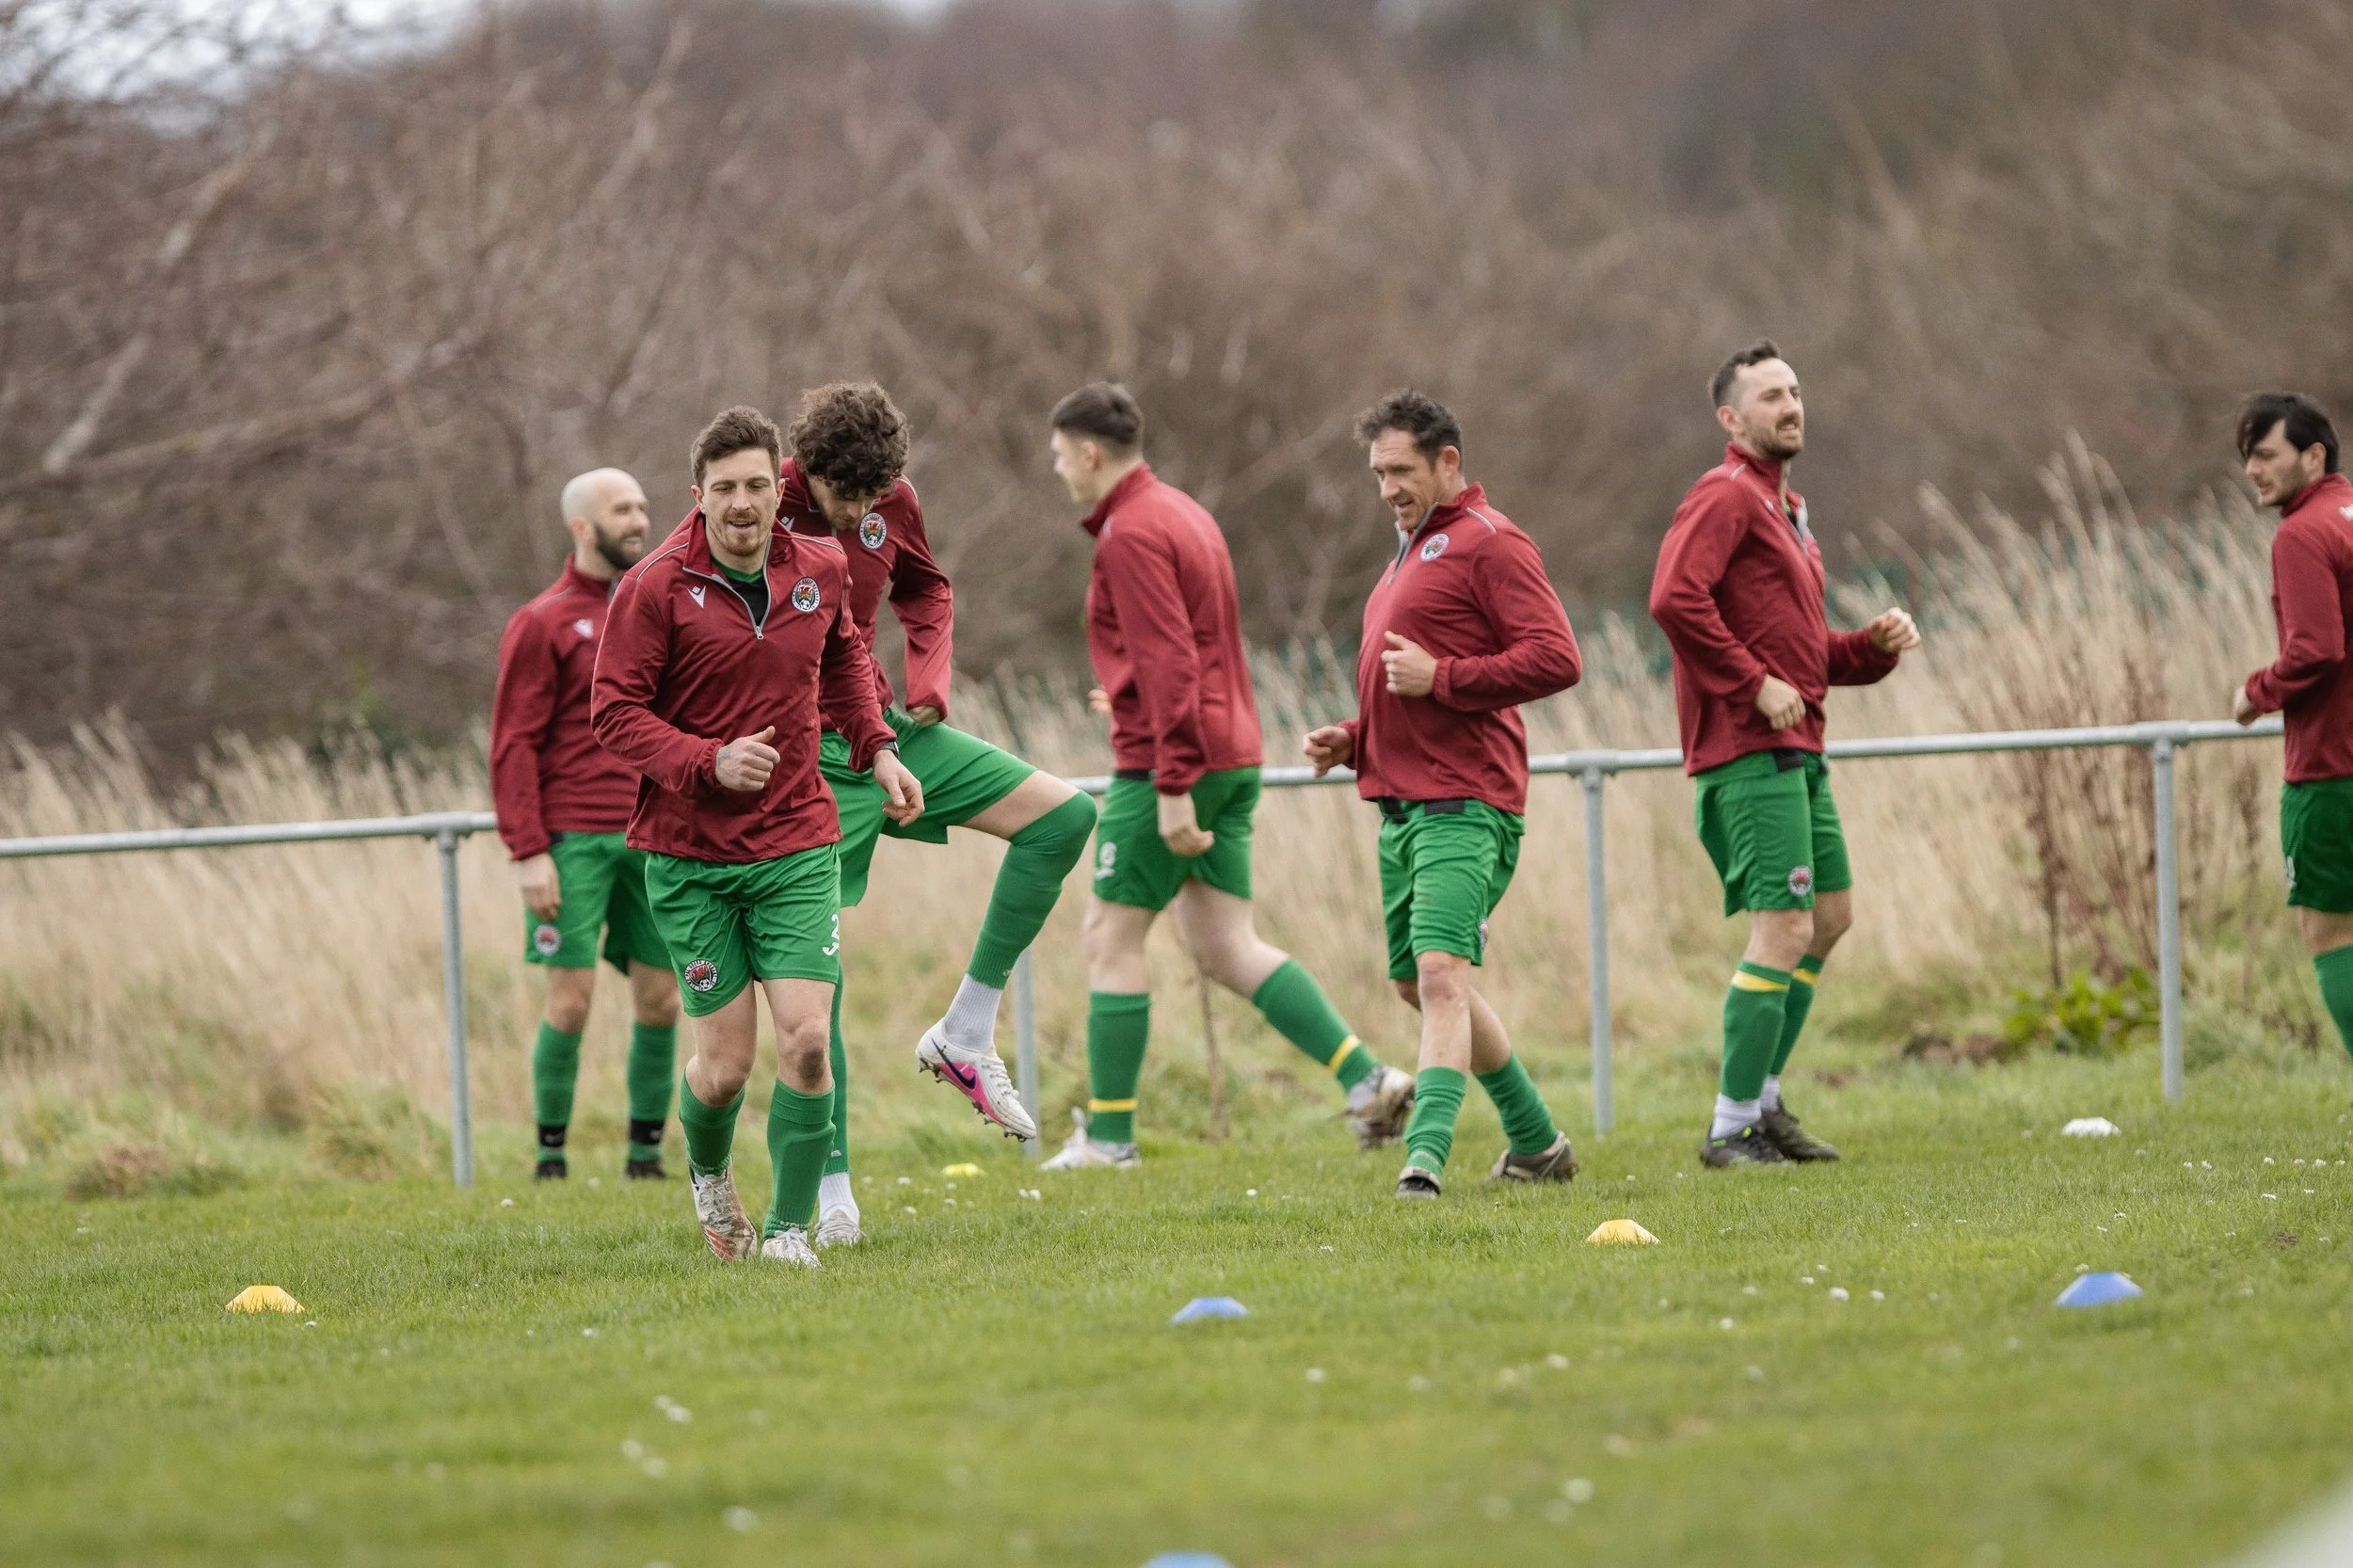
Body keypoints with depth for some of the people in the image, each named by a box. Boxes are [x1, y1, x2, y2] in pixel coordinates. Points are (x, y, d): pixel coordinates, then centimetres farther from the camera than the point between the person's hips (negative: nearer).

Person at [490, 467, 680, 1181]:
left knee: (660, 1000, 2)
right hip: (573, 844, -5)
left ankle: (647, 1153, 9)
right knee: (571, 1001, -6)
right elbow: (514, 745, -6)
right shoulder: (542, 624, -2)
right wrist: (528, 853, -13)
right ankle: (550, 1156, 3)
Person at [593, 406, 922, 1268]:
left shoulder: (821, 571, 3)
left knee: (806, 1040, -13)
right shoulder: (656, 587, -10)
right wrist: (709, 762, -22)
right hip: (689, 853, -2)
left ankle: (789, 1227, 2)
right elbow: (615, 711, -9)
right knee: (725, 1062, 0)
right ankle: (708, 1173, 34)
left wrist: (877, 746, 11)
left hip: (798, 847, 2)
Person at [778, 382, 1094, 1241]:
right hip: (803, 760, -6)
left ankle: (966, 1033, 1)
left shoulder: (892, 501, 0)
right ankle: (831, 1186, 2)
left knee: (1063, 815, -3)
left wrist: (927, 680, 3)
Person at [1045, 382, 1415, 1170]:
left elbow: (1168, 663, -21)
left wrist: (1172, 786, -23)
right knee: (1224, 946, 7)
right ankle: (1367, 1077, -4)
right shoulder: (1183, 514, 18)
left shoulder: (1131, 534, -13)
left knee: (1110, 938, 1)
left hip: (1168, 760, -9)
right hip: (1232, 755, 9)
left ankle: (1108, 1134, 4)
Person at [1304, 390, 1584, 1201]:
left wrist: (1439, 677, -19)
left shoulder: (1489, 543, -7)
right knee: (1420, 984, 16)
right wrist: (1352, 737, 15)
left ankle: (1427, 1154, -32)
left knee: (1441, 973, -22)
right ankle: (1536, 1141, 28)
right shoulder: (1413, 552, 23)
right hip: (1403, 801, 11)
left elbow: (1555, 659, -18)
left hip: (1464, 806, -11)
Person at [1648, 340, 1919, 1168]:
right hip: (1750, 752, -10)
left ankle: (1762, 1098, 24)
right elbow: (1674, 597, -26)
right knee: (1785, 929, -12)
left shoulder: (1785, 508, 23)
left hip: (1796, 750, 10)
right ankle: (1733, 1130, -9)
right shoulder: (1725, 495, -9)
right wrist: (1754, 683, -23)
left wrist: (1875, 645, 10)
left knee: (1831, 913, 16)